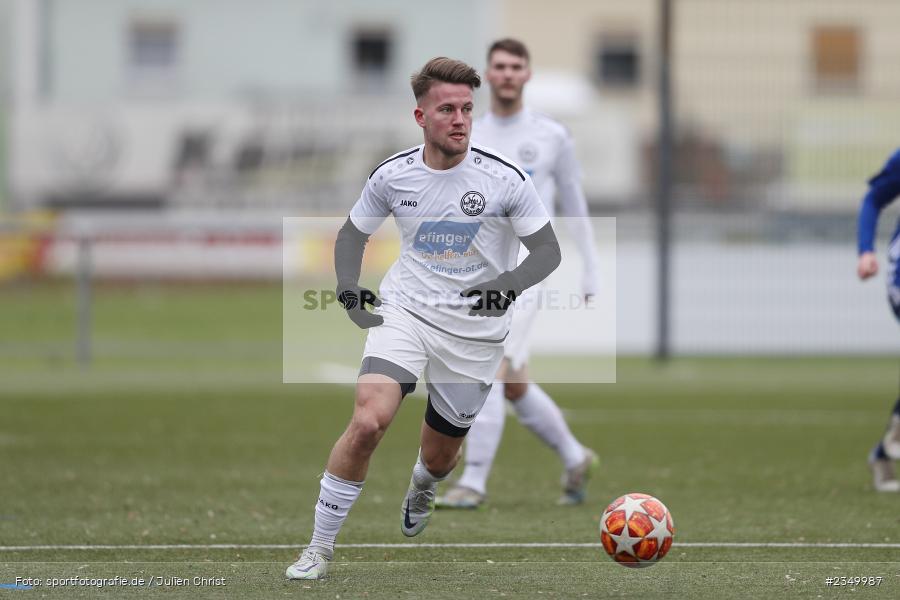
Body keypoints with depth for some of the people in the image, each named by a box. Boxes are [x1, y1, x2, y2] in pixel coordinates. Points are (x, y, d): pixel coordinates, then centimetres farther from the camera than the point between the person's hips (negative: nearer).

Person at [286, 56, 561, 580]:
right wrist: (348, 286, -6)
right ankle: (320, 547, -11)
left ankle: (421, 492, 53)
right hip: (405, 313, 0)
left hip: (476, 330, 0)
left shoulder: (505, 178, -12)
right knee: (368, 422, -23)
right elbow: (353, 233, 12)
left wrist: (510, 286, -25)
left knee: (440, 454, 13)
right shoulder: (392, 175, -5)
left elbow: (548, 250, -6)